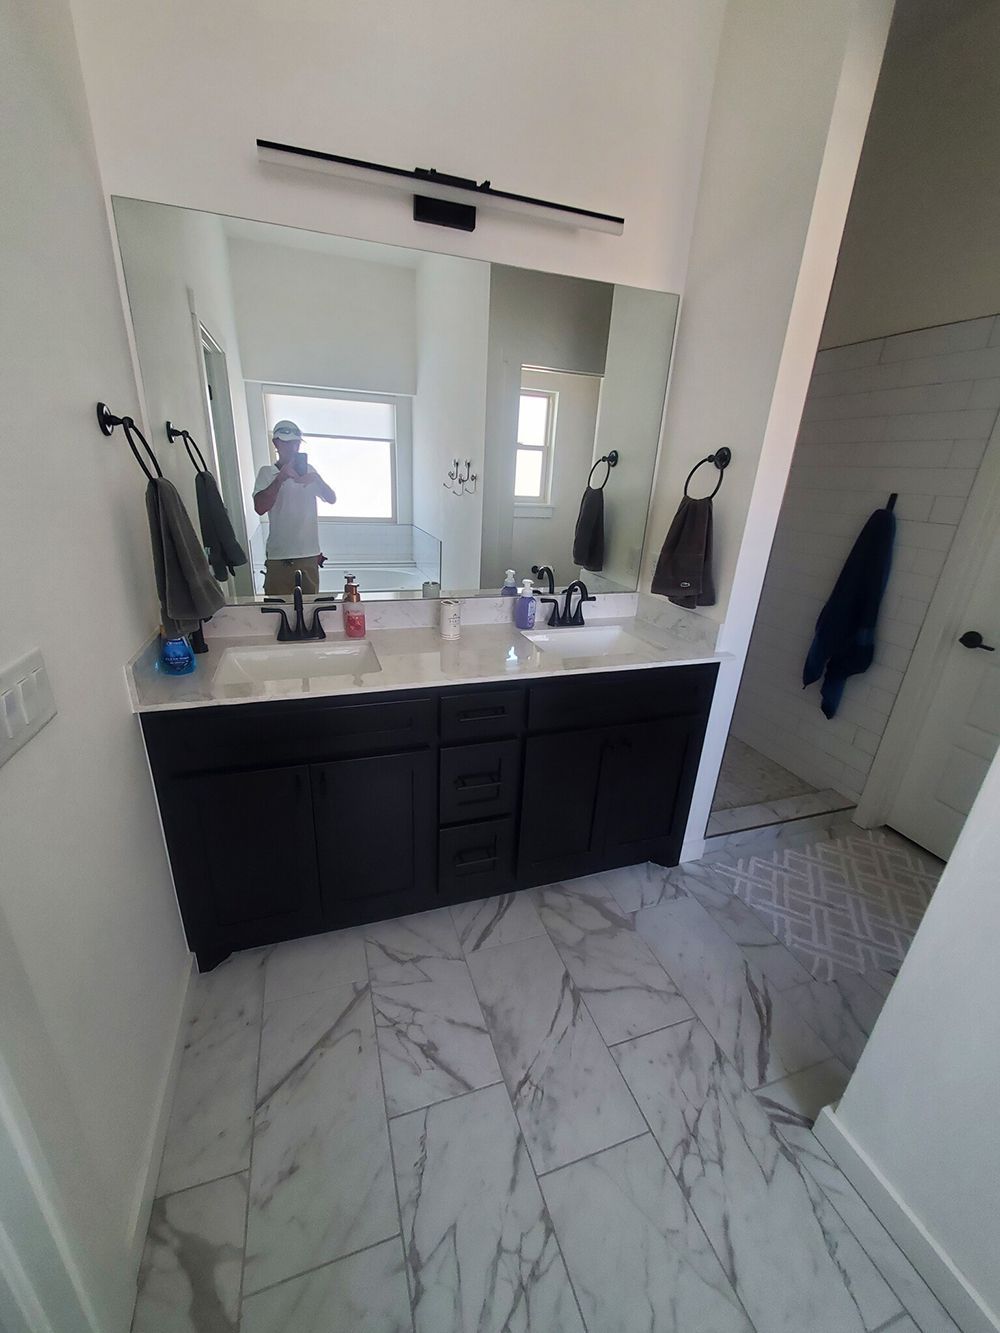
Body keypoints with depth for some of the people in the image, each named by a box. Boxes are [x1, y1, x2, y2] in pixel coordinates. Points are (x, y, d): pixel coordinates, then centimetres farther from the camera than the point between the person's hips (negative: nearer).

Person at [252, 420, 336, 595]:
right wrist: (281, 478, -20)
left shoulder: (308, 470, 11)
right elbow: (260, 508, -11)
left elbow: (332, 499, 4)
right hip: (279, 556, -2)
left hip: (310, 554, 2)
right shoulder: (267, 472, 2)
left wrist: (316, 479, -15)